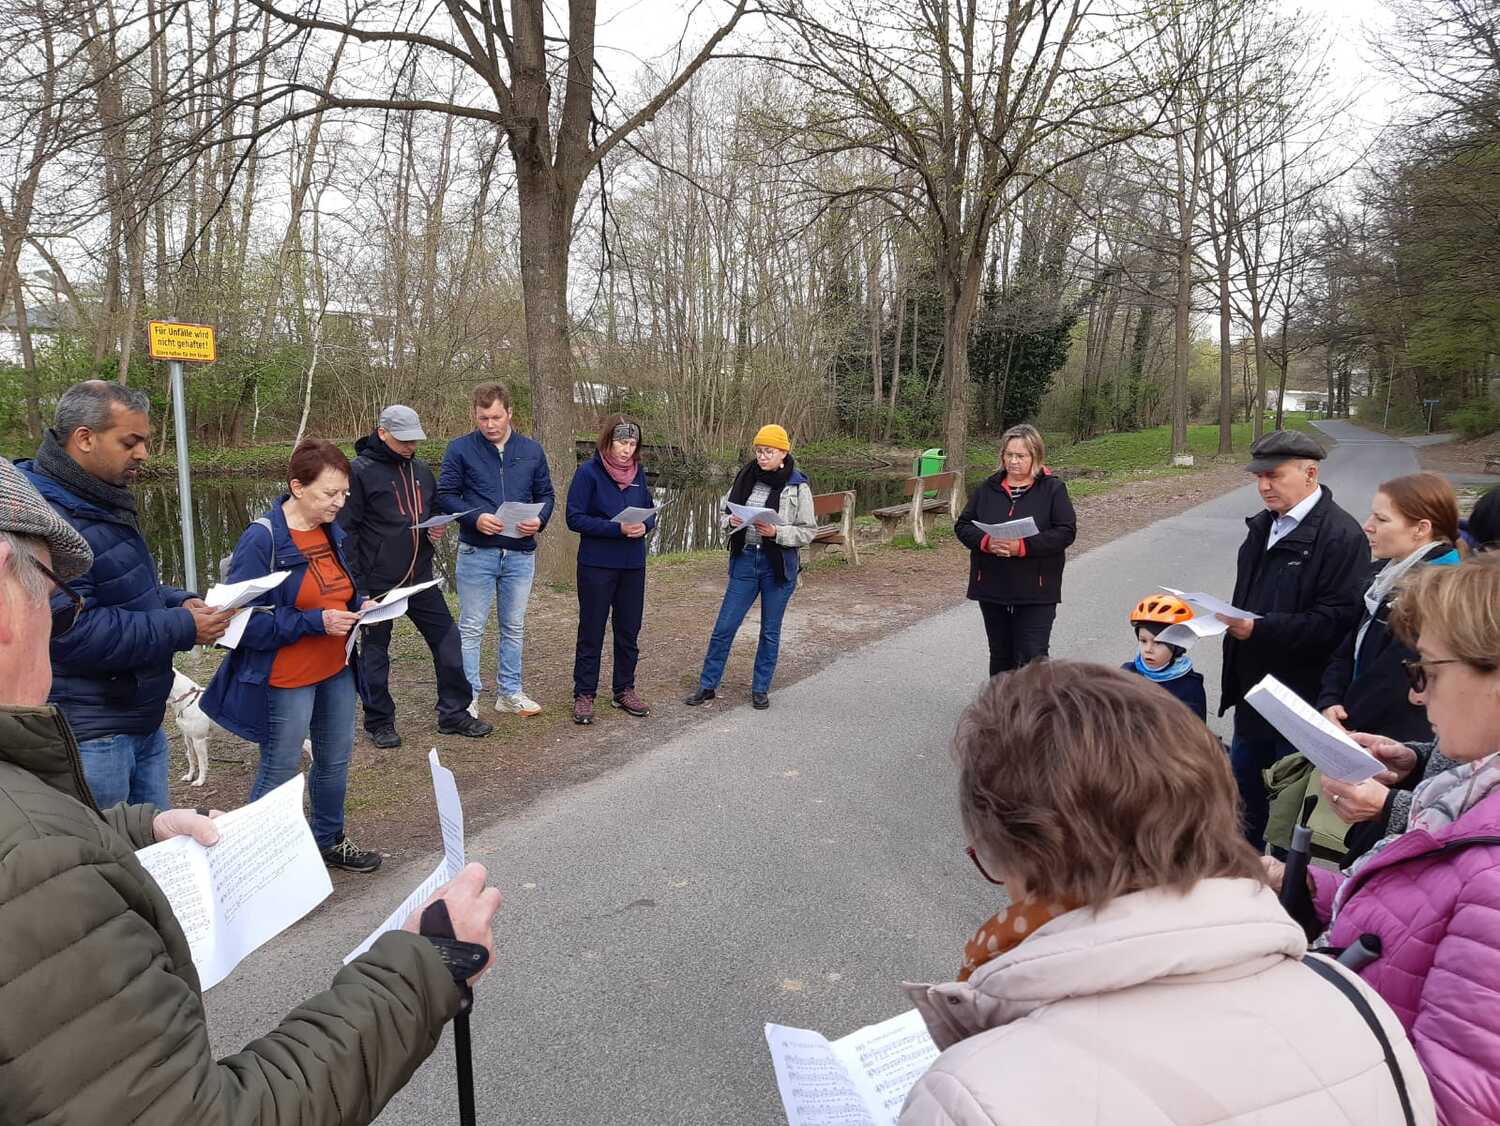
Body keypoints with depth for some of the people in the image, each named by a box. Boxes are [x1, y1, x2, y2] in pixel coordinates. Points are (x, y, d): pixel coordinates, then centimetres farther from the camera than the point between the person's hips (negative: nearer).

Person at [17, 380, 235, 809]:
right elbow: (73, 635, -27)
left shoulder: (104, 503, 12)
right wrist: (183, 628, -21)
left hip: (142, 722, 10)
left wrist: (179, 602, 4)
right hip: (89, 739, -10)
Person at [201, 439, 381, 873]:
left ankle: (329, 841, 39)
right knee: (279, 773, 5)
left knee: (335, 759, 19)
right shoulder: (261, 539, -19)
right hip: (285, 679, -8)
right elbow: (244, 620, -21)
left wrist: (360, 606, -3)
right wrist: (315, 622, -26)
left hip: (336, 670, 8)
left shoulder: (331, 531, 5)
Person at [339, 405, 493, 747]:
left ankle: (453, 713, 19)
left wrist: (438, 528, -1)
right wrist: (356, 586, -15)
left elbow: (435, 510, 24)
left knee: (447, 639, 5)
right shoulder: (360, 471, -10)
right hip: (377, 583, -5)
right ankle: (379, 722, 24)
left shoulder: (421, 469, 9)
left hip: (420, 578, 5)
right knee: (375, 652, 8)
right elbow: (346, 531, -11)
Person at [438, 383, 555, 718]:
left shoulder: (532, 451, 5)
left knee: (514, 627, 13)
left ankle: (510, 692, 25)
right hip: (476, 553, -3)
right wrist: (475, 517, -21)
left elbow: (546, 495, 10)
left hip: (521, 554, 3)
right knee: (471, 628, 3)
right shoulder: (460, 449, -4)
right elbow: (445, 495, -4)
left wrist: (539, 520, -11)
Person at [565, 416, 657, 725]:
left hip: (633, 566, 5)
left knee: (629, 631, 13)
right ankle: (584, 695, 15)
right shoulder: (589, 472, -10)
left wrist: (644, 526, -11)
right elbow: (575, 518, -14)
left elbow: (650, 512, 13)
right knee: (591, 632, 4)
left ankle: (624, 690, 27)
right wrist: (617, 528, -23)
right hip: (597, 565, -5)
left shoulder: (638, 473, 5)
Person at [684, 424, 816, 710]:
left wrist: (776, 532, -20)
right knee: (724, 627, 4)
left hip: (778, 566, -3)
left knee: (770, 631, 10)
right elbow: (723, 513, 11)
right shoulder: (746, 477, 1)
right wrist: (731, 521, -12)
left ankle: (760, 688, 25)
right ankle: (707, 685, 17)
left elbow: (808, 531, -6)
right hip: (745, 560, 3)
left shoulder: (797, 486, -8)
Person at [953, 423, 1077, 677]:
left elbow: (1066, 532, -11)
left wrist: (1023, 546, -22)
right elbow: (962, 525, 7)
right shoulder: (988, 487, 8)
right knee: (1000, 656, 17)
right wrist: (986, 542, -14)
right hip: (992, 588, 4)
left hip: (1035, 591, -4)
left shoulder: (1052, 488, -2)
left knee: (1033, 657, -7)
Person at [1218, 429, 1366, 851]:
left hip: (1301, 698, -8)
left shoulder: (1342, 536, -17)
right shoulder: (1262, 526, 10)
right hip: (1253, 687, 9)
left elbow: (1338, 621, -24)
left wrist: (1260, 628, -27)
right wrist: (1235, 620, 5)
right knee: (1244, 786, 20)